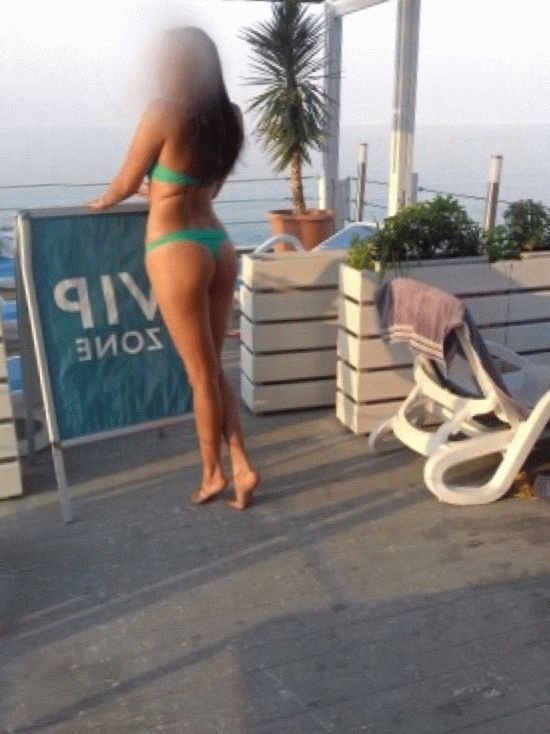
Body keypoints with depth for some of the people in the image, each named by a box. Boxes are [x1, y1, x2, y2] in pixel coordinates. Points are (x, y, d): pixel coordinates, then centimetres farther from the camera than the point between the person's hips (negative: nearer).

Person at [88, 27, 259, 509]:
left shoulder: (165, 112, -10)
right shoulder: (231, 116, 8)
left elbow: (127, 184, -1)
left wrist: (103, 202, 21)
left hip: (177, 251, -6)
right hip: (219, 246, 6)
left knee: (202, 373, 5)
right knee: (213, 368, 16)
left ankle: (213, 473, 21)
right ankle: (241, 467, 16)